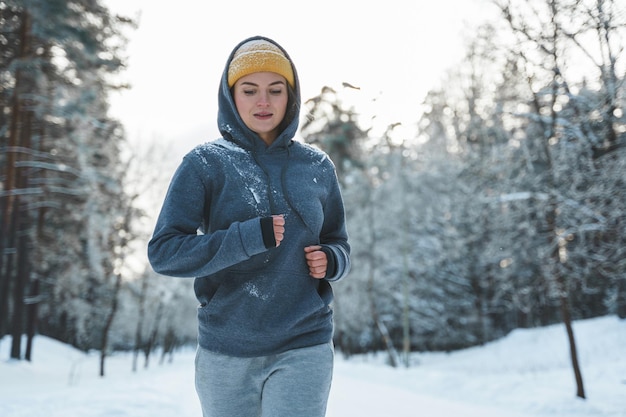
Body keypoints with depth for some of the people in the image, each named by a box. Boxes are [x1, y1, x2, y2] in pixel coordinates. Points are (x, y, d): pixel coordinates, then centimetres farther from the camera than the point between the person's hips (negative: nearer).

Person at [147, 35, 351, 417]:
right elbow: (163, 252, -9)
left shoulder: (317, 166, 5)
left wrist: (330, 261, -9)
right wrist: (248, 237, -21)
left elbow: (339, 244, 15)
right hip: (225, 351, 0)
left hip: (304, 347, 1)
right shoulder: (205, 164, -2)